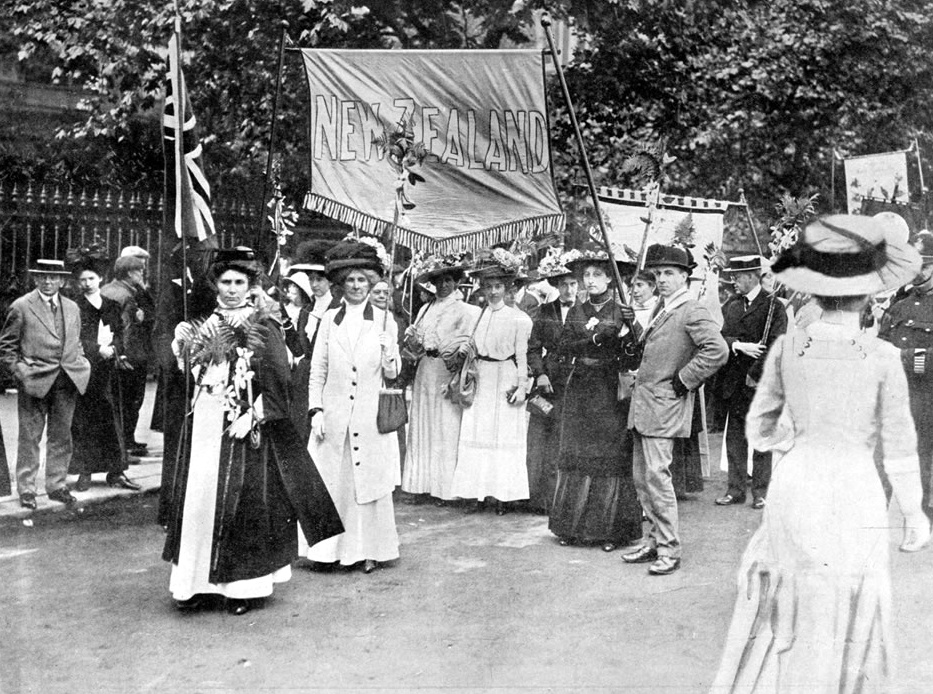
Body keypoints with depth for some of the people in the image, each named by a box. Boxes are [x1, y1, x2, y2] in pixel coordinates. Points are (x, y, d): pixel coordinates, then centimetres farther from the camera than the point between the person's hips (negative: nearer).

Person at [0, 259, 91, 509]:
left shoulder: (72, 308, 13)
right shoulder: (21, 307, -1)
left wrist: (80, 364, 8)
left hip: (67, 382, 4)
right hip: (34, 382, -4)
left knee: (61, 436, 9)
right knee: (30, 437, 2)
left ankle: (57, 485, 20)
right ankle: (26, 490, 11)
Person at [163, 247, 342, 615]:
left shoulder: (264, 329, -5)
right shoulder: (207, 326, 12)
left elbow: (277, 382, -10)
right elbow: (194, 374, 17)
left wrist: (251, 418, -17)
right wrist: (185, 345, -1)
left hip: (244, 430, -5)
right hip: (204, 428, 5)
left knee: (244, 506, 0)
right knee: (198, 501, 6)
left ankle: (245, 585, 11)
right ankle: (196, 583, 16)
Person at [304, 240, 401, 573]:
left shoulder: (384, 320, 4)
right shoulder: (329, 320, 6)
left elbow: (392, 374, 4)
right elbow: (317, 371, 7)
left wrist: (388, 353, -16)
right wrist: (316, 411, -1)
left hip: (371, 418, -1)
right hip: (334, 417, 1)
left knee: (370, 483, 5)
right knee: (331, 484, 3)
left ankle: (369, 551, 16)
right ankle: (330, 548, 15)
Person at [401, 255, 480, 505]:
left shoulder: (465, 311, 1)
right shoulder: (425, 309, 15)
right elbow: (414, 345, 12)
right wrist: (413, 345, -9)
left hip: (448, 375, -5)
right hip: (424, 374, 5)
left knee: (446, 431, -2)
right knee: (421, 429, 4)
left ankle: (444, 488, 4)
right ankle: (421, 486, 10)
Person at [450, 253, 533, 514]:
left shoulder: (518, 318, -4)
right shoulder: (477, 315, 9)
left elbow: (522, 355, -4)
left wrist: (522, 386, -8)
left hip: (506, 382, -4)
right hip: (480, 381, 4)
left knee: (505, 437, 0)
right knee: (476, 435, 2)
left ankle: (502, 495, 7)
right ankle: (477, 493, 8)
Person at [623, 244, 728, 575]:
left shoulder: (693, 312, -11)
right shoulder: (662, 308, 16)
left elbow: (718, 350, -24)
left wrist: (683, 380, -18)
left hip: (664, 405, -9)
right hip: (643, 404, 9)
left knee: (657, 476, -9)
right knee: (641, 477, 12)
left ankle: (669, 550, 0)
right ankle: (653, 541, 23)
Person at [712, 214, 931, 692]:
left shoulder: (787, 348, -6)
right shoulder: (883, 357, -12)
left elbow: (759, 431, 0)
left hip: (795, 486, 2)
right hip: (855, 493, -2)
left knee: (787, 603, 19)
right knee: (850, 612, 15)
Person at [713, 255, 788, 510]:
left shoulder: (774, 307, -6)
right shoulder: (730, 305, 12)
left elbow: (774, 347, -13)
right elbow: (721, 338, 5)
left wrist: (754, 376, -13)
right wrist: (739, 346, -15)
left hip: (760, 384, -5)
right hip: (733, 383, 5)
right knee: (734, 438, 7)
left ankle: (761, 491, 11)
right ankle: (735, 489, 15)